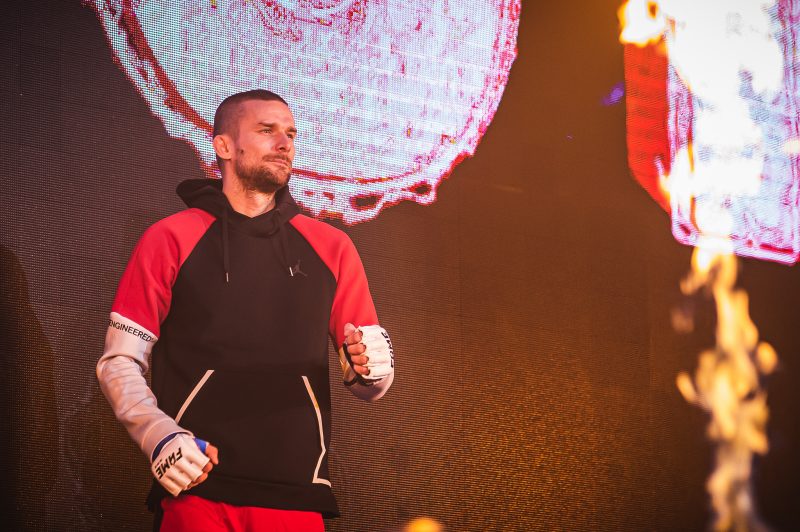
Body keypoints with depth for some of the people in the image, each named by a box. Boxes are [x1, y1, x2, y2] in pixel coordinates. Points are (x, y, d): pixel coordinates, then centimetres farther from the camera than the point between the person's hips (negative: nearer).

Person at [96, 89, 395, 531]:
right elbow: (119, 362, 4)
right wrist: (158, 435, -13)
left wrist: (369, 369, -9)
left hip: (297, 496, 3)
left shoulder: (330, 248, 12)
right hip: (196, 489, -2)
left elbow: (371, 385, 14)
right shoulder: (170, 240, 5)